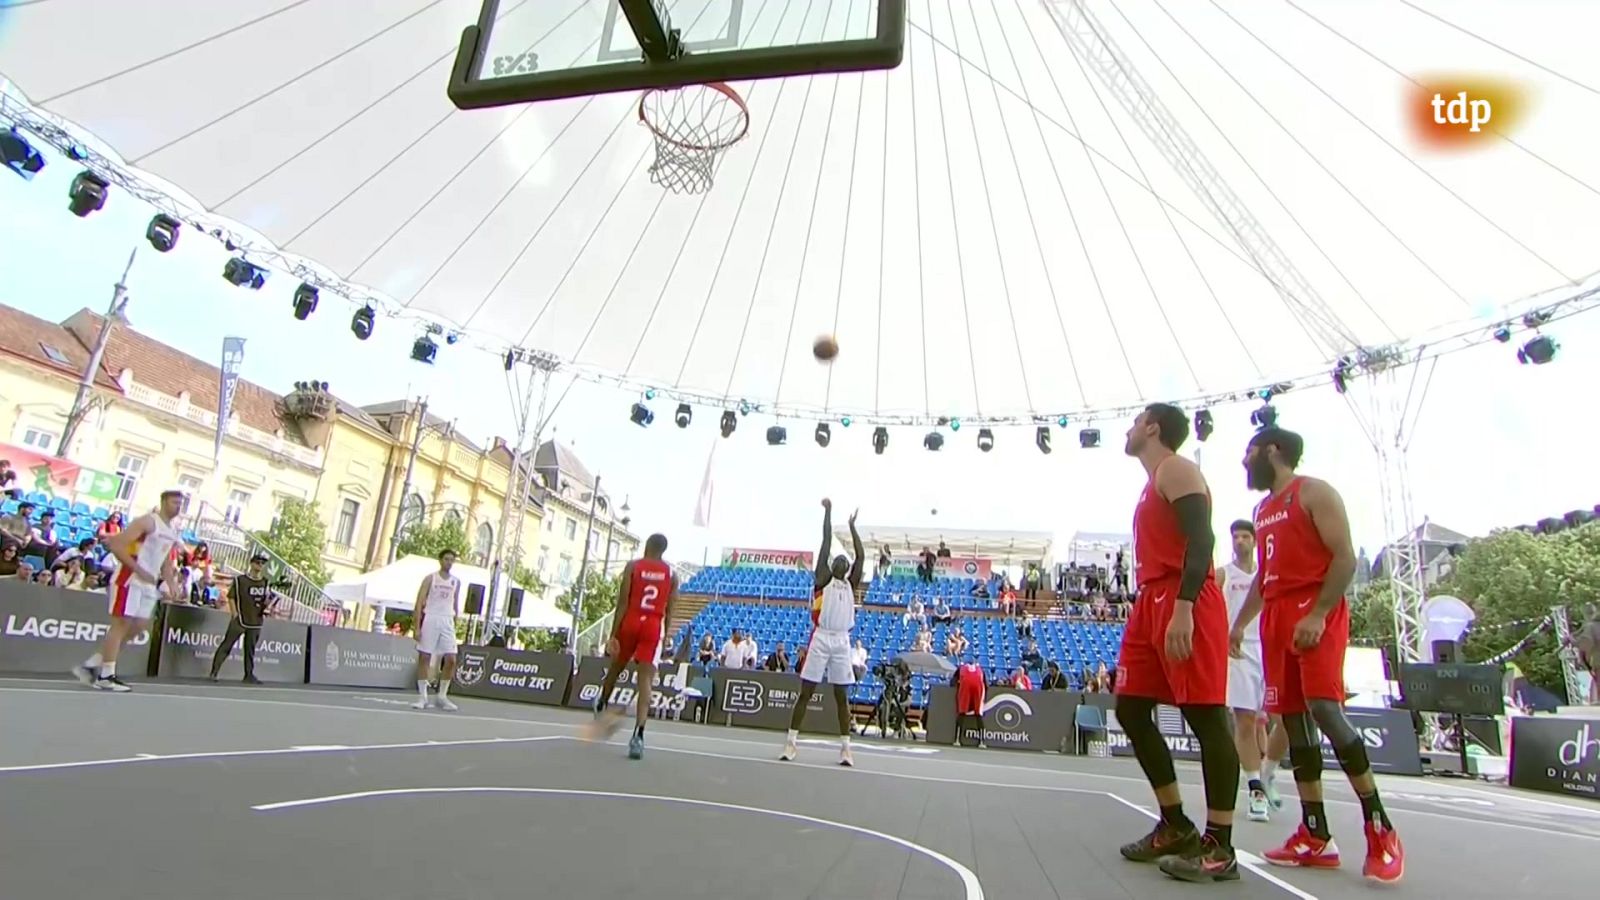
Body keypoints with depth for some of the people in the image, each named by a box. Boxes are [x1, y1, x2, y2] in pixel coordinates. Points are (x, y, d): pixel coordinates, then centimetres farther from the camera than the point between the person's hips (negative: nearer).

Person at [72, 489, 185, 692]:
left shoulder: (174, 531, 14)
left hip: (149, 583, 9)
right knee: (122, 623, -7)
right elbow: (116, 545, -20)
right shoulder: (147, 522, -13)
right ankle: (106, 676, -1)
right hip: (130, 579, -9)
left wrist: (170, 584, 12)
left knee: (139, 626, 7)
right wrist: (139, 570, -22)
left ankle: (92, 664, 18)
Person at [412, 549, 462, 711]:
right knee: (424, 657, -2)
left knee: (451, 659, -5)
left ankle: (442, 696, 7)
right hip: (430, 619, -3)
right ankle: (422, 697, 7)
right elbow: (420, 602, -3)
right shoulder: (430, 578, 1)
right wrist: (417, 627, -10)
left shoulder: (456, 582, 12)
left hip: (447, 622, 3)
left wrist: (455, 624, 13)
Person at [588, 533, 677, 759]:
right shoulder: (671, 574, 9)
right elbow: (669, 611, 6)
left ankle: (601, 707, 45)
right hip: (653, 627, 0)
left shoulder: (633, 566, 3)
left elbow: (623, 603, -3)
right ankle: (638, 735, -20)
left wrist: (613, 633, -2)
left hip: (631, 623, 0)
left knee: (615, 669, 23)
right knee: (645, 680, -7)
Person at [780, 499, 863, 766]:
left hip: (842, 641, 3)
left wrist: (852, 525, 14)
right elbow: (826, 543, 4)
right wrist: (828, 512, 3)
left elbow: (861, 556, 10)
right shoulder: (823, 579, 8)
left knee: (842, 696, 6)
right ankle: (791, 742, 5)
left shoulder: (851, 584, 16)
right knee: (805, 692, 0)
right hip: (820, 638, -3)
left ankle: (845, 747, 10)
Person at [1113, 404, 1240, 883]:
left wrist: (1183, 609, -27)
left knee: (1205, 717, -5)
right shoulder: (1155, 482, 25)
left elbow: (1201, 540, -18)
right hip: (1151, 604, 10)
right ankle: (1176, 825, 18)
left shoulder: (1176, 469, -5)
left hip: (1184, 605, -10)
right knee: (1131, 709, 9)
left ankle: (1219, 846, 2)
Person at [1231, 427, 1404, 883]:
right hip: (1276, 616, 8)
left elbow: (1344, 558, -12)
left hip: (1316, 612, -8)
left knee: (1324, 710, -18)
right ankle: (1315, 836, 8)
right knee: (1293, 719, 4)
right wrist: (1240, 622, 18)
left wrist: (1318, 614, -22)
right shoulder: (1263, 509, 21)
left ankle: (1380, 830, -4)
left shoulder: (1314, 493, -3)